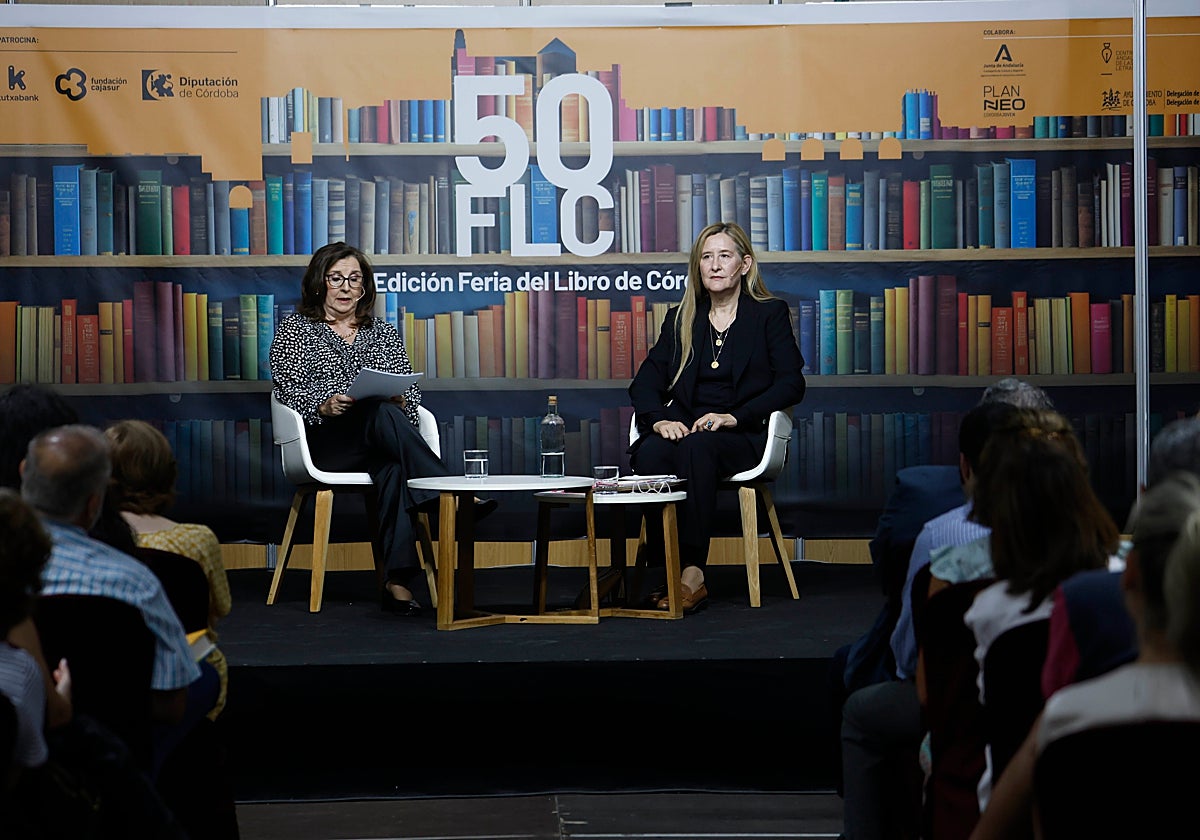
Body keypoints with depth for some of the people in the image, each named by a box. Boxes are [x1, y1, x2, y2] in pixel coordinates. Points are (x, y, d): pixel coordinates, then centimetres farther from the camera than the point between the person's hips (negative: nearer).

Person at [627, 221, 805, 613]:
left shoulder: (770, 314, 10)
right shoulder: (681, 320, 20)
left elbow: (791, 384, -2)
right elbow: (645, 382, 12)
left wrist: (734, 416, -15)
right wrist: (659, 419, -11)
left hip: (740, 437, -3)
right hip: (683, 429, 3)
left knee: (695, 448, -38)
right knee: (649, 455, -33)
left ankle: (692, 571, -42)